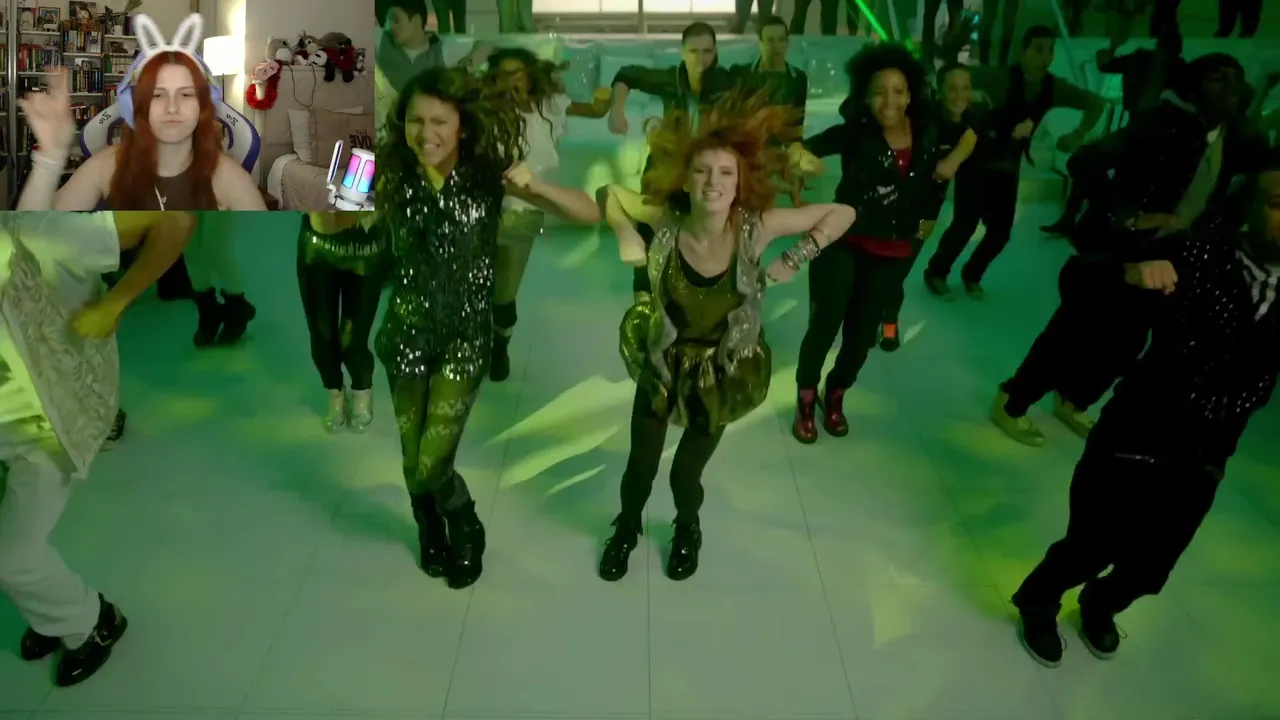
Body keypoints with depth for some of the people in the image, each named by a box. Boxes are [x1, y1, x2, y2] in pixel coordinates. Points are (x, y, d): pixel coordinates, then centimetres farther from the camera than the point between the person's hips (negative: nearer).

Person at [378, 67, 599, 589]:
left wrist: (533, 185, -32)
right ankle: (431, 534, 46)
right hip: (407, 334, 2)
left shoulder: (489, 176, -14)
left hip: (465, 336, -2)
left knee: (432, 464, -6)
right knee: (413, 460, 13)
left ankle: (466, 532, 29)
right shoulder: (393, 177, -9)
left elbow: (590, 214, -17)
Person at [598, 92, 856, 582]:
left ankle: (688, 532, 50)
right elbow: (610, 193, -5)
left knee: (687, 470, 13)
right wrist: (625, 235, -20)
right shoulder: (666, 218, -23)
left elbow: (843, 213, -14)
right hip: (662, 365, 1)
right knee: (641, 464, 14)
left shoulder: (756, 227, -24)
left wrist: (794, 261, -17)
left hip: (721, 374, 0)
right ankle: (626, 530, 49)